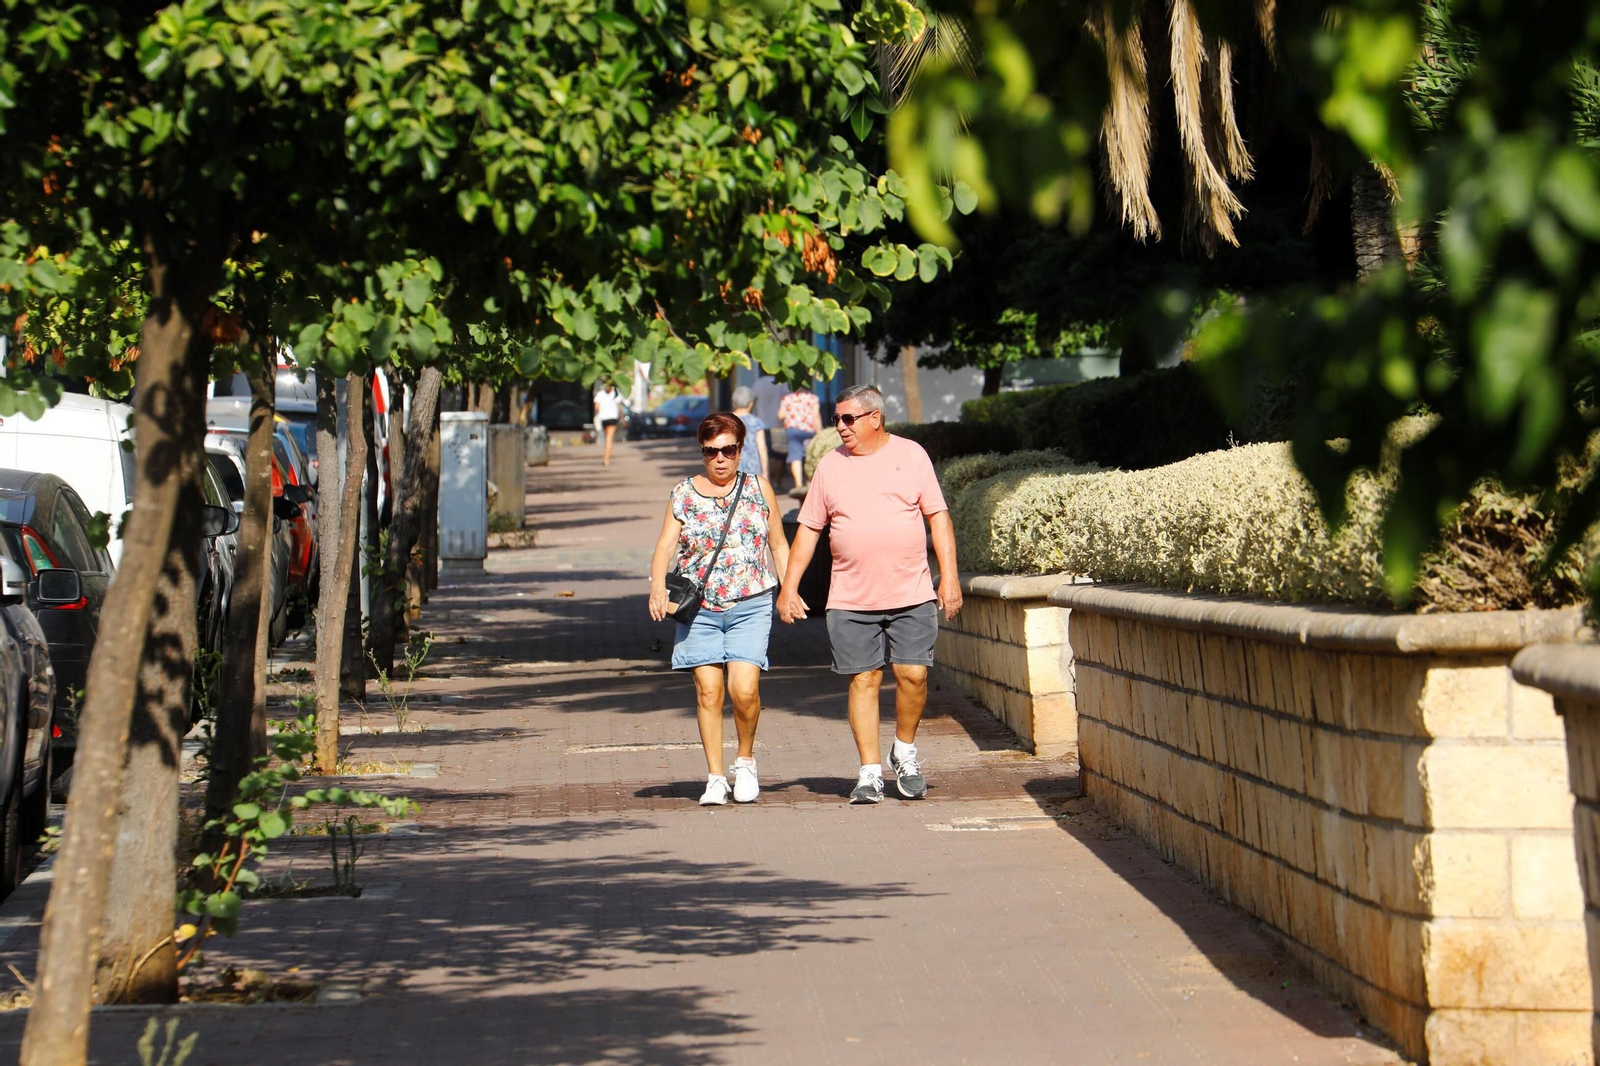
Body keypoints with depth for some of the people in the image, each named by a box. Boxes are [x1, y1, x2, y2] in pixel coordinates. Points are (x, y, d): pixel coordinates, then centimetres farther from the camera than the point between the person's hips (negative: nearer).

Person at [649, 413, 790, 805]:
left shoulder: (759, 488, 8)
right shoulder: (684, 494, 7)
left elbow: (779, 544, 15)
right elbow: (665, 546, -1)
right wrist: (658, 583, -20)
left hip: (750, 607, -1)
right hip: (698, 608, 1)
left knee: (744, 689, -14)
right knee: (708, 691, -3)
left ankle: (745, 759, 11)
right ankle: (715, 777, 7)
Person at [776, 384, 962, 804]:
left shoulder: (910, 455, 5)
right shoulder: (831, 465, 9)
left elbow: (938, 516, 4)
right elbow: (808, 530, 11)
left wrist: (949, 576, -4)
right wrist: (789, 588, 5)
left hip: (911, 595, -1)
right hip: (851, 598, 1)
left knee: (913, 675, -6)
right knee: (863, 680, -1)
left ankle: (904, 752, 18)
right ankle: (870, 771, 5)